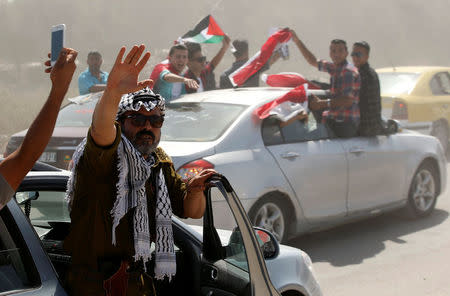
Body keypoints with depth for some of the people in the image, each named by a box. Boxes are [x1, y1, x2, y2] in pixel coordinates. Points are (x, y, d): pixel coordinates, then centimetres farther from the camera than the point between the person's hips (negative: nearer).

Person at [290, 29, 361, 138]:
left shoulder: (348, 71, -16)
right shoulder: (335, 68, 12)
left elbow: (348, 100, -25)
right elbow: (313, 62, 27)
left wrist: (322, 103, -24)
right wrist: (297, 41, 25)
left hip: (343, 125, -10)